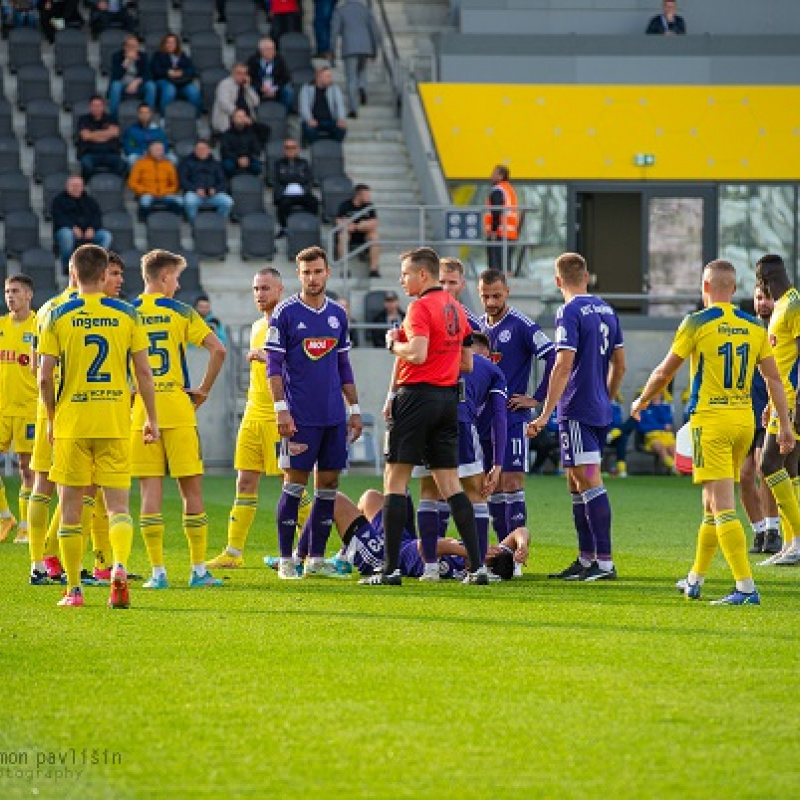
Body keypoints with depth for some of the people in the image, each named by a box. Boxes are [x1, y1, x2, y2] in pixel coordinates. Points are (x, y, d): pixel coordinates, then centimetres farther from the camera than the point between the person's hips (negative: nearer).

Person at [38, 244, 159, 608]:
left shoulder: (58, 317, -1)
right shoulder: (126, 315, 2)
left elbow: (45, 378, -3)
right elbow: (144, 373, 2)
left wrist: (52, 420, 11)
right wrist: (151, 419, 11)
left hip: (71, 424, -1)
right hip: (116, 423, 1)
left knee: (70, 507, 8)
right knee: (117, 505, 4)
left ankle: (73, 589, 9)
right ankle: (120, 567, -22)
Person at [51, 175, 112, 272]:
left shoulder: (89, 200, 21)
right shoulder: (59, 200, 10)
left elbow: (97, 216, 9)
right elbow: (58, 217, -6)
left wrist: (92, 228, -13)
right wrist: (73, 227, -22)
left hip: (89, 233, 3)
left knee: (106, 236, -23)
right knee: (66, 234, -40)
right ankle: (67, 265, -22)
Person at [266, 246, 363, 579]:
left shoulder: (337, 314, 12)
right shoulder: (285, 313, -3)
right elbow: (274, 365, -5)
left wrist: (355, 409, 15)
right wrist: (281, 410, -13)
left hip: (334, 417, 5)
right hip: (300, 416, -5)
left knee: (328, 485, 5)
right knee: (294, 485, -4)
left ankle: (316, 559, 11)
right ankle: (286, 561, 1)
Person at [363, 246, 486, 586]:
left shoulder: (421, 306, -11)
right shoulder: (455, 308, 14)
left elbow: (417, 353, -22)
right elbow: (467, 364, 18)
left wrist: (394, 343, -5)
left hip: (417, 395, -8)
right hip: (448, 398, 8)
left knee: (395, 479, -1)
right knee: (449, 483, 9)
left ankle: (391, 568, -4)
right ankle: (477, 565, 1)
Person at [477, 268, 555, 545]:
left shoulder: (521, 326, -8)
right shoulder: (477, 326, 12)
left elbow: (554, 358, -14)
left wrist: (536, 398, -12)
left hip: (513, 417, -7)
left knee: (511, 484, -11)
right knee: (493, 486, 8)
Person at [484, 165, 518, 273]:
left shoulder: (497, 190, -10)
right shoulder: (510, 189, 19)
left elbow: (497, 211, -20)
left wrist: (493, 229, -19)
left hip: (498, 235, -9)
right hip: (511, 234, 9)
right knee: (506, 264, 11)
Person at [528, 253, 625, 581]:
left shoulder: (569, 313, -12)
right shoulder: (606, 310, 13)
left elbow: (564, 365, -19)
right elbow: (619, 365, 18)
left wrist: (545, 413, -18)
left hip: (577, 410, -8)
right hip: (600, 411, 8)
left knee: (589, 482, -9)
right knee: (576, 483, 15)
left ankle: (605, 562, -13)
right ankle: (585, 560, 18)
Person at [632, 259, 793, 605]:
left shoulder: (697, 323, -7)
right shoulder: (754, 326, 6)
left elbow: (664, 372, 0)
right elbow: (773, 378, 7)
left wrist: (641, 401, 18)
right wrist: (784, 425, 13)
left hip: (710, 421, -6)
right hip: (744, 419, 6)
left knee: (723, 507, -9)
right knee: (713, 504, 18)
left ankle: (746, 587, -19)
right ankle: (695, 580, 30)